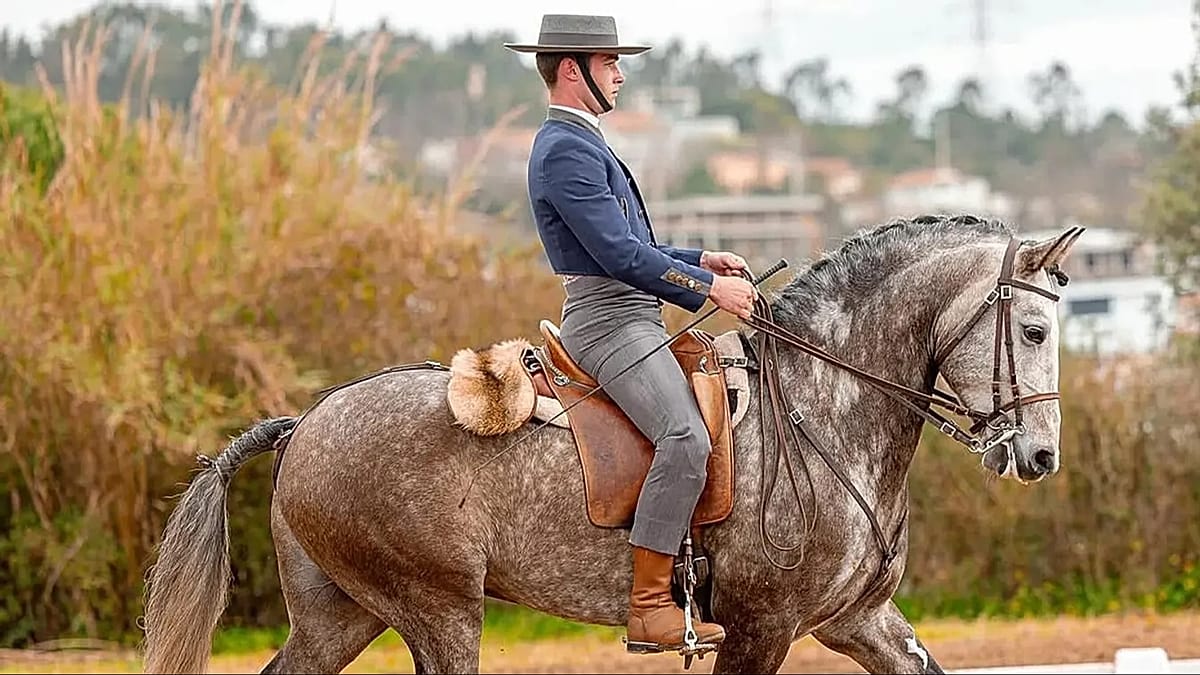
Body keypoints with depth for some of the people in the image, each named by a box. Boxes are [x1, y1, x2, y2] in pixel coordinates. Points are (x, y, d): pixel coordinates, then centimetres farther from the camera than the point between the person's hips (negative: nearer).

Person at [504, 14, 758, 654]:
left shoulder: (581, 145, 22)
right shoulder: (567, 151, -13)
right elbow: (619, 255, -20)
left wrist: (702, 260, 14)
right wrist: (709, 286, -15)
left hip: (627, 319, 11)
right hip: (609, 321, -11)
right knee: (686, 436, -27)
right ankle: (649, 608, -28)